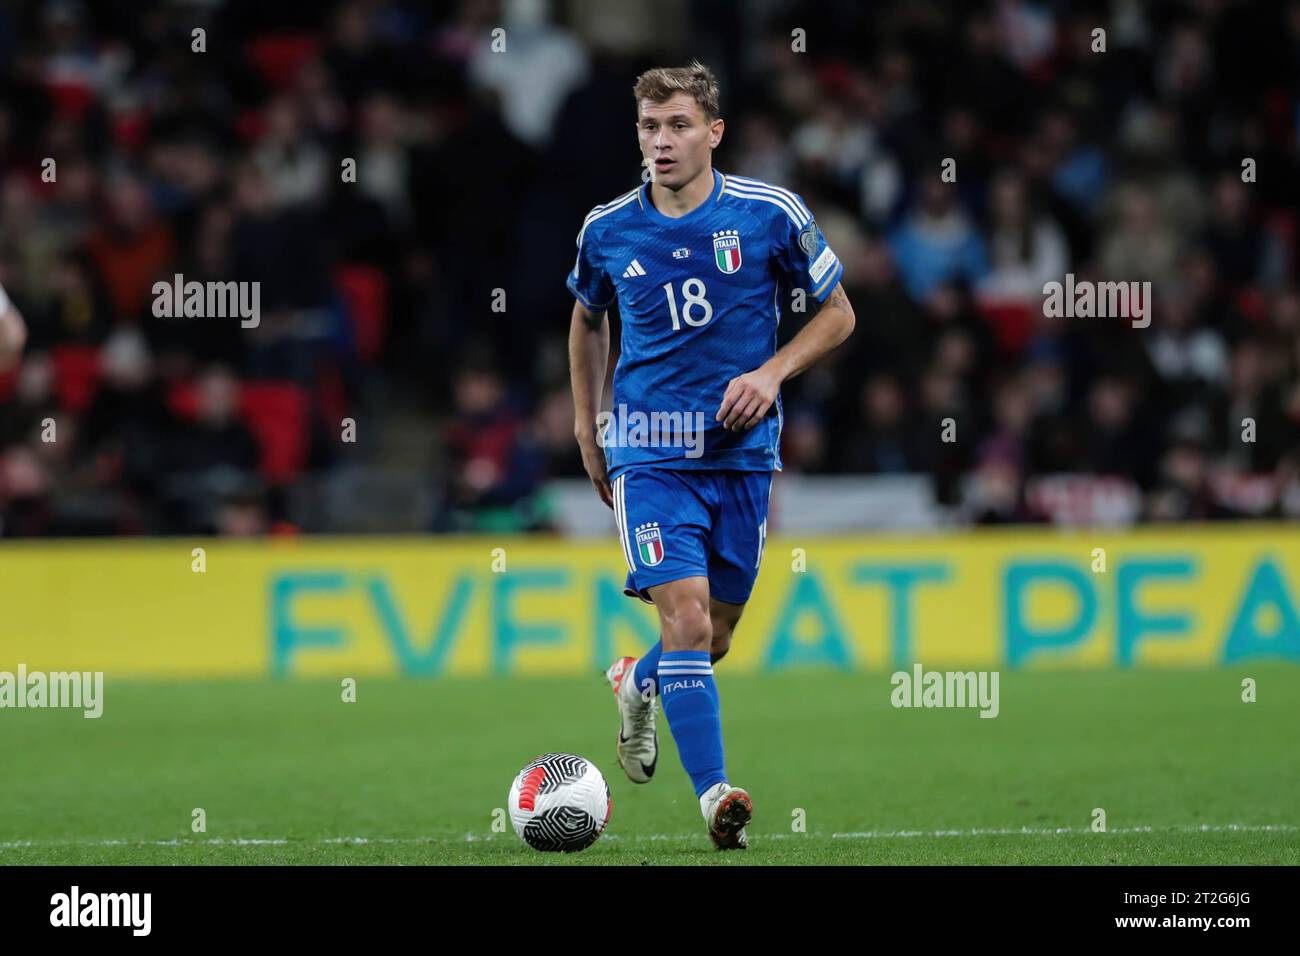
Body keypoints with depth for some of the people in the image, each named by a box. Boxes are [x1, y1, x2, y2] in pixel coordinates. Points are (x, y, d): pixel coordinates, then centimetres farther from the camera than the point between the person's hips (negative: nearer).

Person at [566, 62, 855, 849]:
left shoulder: (772, 215, -6)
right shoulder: (607, 230, -1)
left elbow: (838, 313, 5)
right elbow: (588, 317, 19)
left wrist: (772, 372, -11)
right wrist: (587, 422, 16)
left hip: (743, 453, 1)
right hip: (649, 452, -1)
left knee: (715, 637, 11)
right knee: (687, 617, -18)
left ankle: (639, 683, 45)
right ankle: (715, 794, -19)